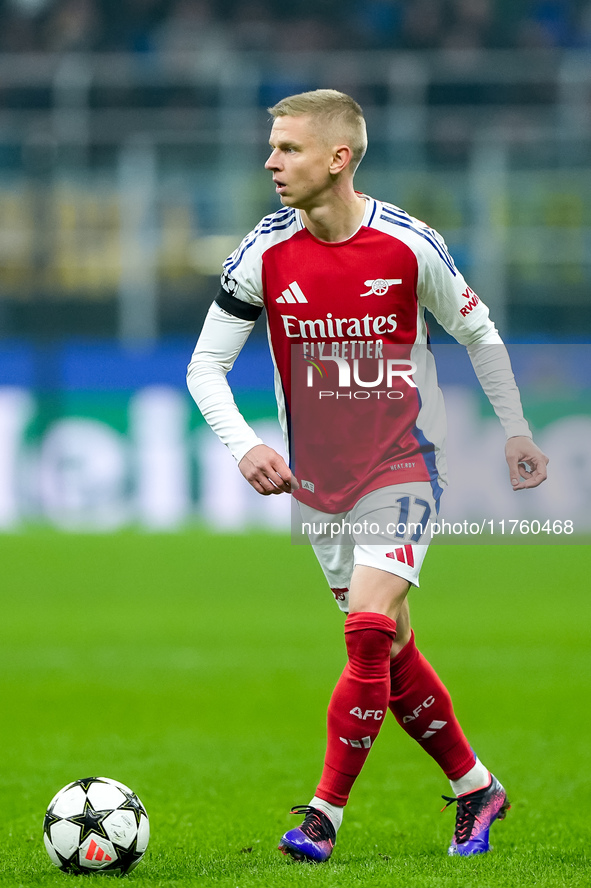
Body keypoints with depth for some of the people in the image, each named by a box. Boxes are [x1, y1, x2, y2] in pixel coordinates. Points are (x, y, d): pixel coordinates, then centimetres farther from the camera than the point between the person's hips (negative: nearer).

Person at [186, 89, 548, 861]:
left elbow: (479, 334, 5)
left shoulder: (409, 246, -12)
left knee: (369, 635, -17)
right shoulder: (265, 254, -8)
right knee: (390, 651, 10)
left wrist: (516, 430, 10)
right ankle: (476, 788, 27)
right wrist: (243, 445, -19)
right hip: (317, 480, 4)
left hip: (402, 470, -4)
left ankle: (324, 814, -12)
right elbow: (206, 364, -3)